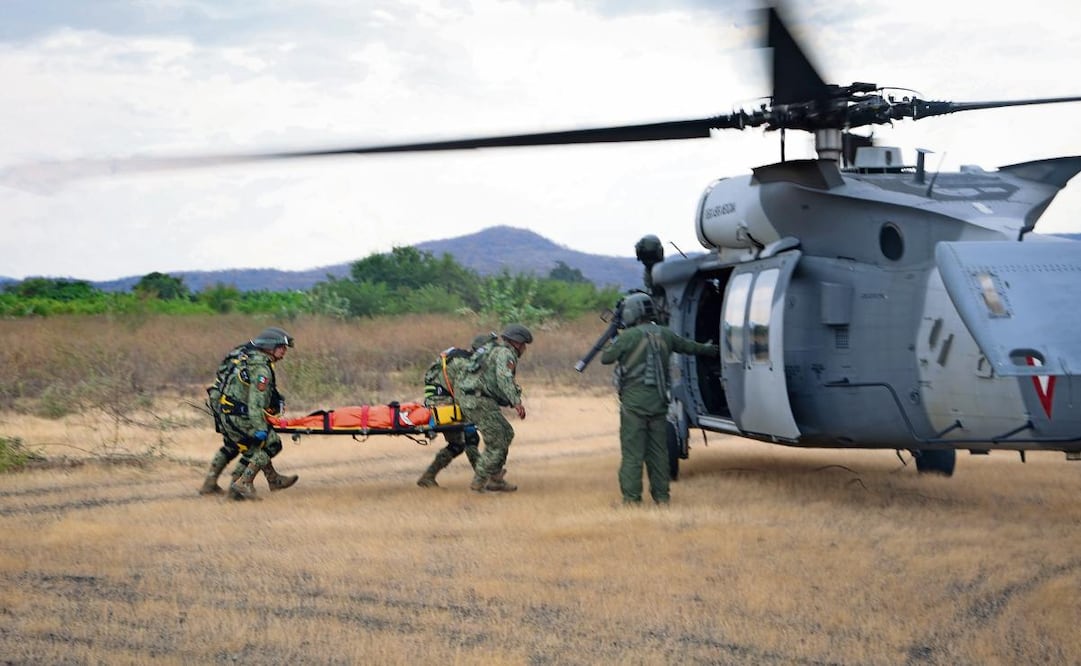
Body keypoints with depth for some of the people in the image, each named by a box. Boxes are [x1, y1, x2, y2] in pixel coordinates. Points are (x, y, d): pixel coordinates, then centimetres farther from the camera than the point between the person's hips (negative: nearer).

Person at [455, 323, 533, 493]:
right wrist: (516, 402, -31)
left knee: (506, 433, 15)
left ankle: (495, 478, 16)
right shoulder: (505, 353, -7)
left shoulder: (492, 349, 25)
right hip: (479, 401, -10)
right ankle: (478, 483, -4)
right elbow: (504, 378, -23)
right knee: (496, 443, -7)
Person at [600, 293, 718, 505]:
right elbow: (687, 346, 23)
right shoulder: (664, 334, 8)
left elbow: (606, 358, -5)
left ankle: (632, 497, -4)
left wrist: (613, 342, 14)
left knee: (633, 451, -2)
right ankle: (661, 495, 16)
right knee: (658, 450, 13)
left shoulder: (629, 336, -10)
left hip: (634, 402, -5)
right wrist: (707, 349, 43)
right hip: (658, 401, 5)